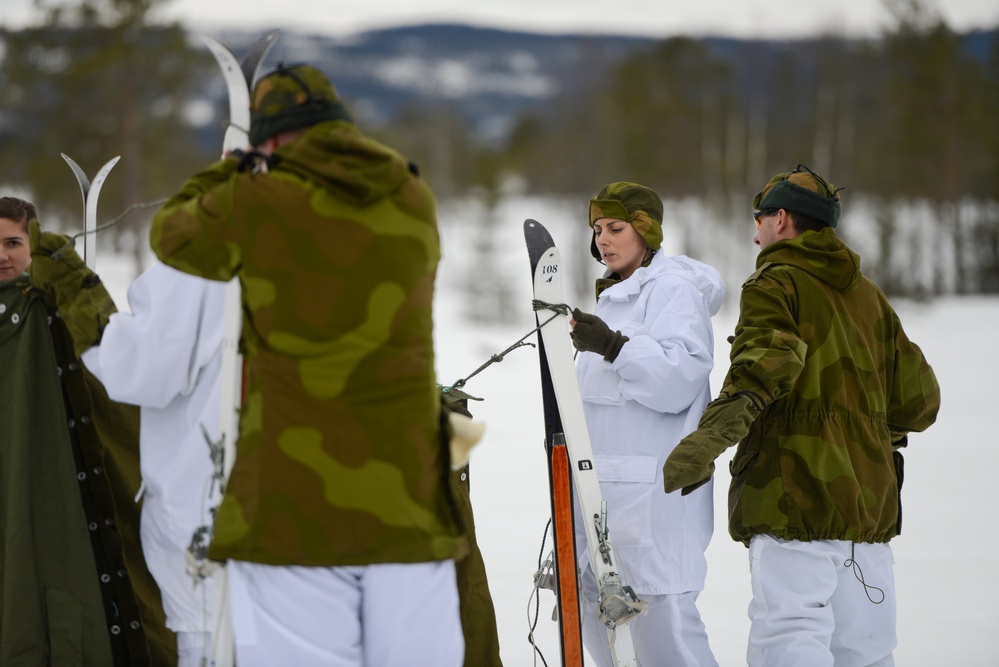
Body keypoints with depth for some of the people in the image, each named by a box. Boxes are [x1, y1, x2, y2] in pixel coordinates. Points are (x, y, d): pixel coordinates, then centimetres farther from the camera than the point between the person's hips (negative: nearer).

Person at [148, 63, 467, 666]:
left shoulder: (255, 204, -5)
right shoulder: (414, 200, 7)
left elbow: (172, 236, 14)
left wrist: (232, 173, 30)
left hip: (294, 505, -3)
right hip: (407, 503, 3)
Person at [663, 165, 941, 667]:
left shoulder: (776, 283, -1)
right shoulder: (868, 295, 21)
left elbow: (767, 361, -22)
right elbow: (919, 401, 21)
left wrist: (712, 435, -34)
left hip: (795, 499, -7)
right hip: (870, 501, 7)